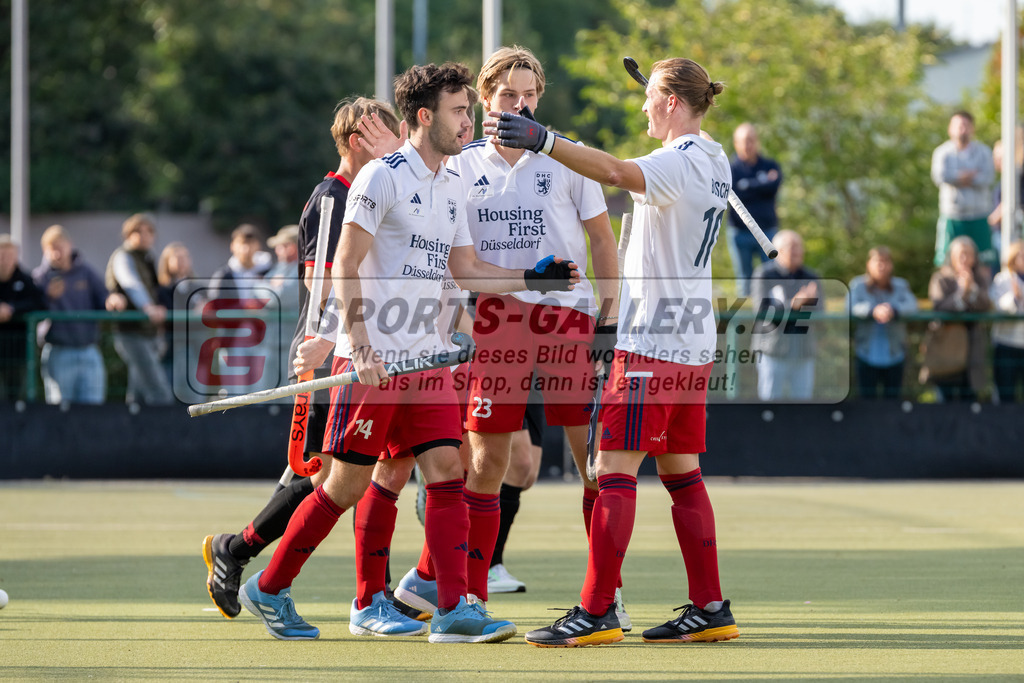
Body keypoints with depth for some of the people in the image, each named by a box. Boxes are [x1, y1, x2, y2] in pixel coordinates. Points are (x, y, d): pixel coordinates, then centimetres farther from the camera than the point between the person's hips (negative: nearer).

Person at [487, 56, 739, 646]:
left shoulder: (680, 162, -15)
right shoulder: (714, 161, 12)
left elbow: (616, 172, -34)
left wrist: (544, 140, -42)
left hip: (652, 341, -10)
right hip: (694, 341, 10)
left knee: (616, 468, -9)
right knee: (681, 471, 12)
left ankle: (596, 612, -11)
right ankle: (710, 609, 11)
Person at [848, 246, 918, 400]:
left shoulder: (900, 285, 7)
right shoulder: (858, 285, 3)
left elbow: (912, 305, -11)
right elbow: (852, 307, -15)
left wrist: (893, 310, -32)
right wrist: (873, 311, -34)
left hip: (894, 352, 1)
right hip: (867, 352, -1)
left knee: (892, 397, 5)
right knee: (867, 397, 0)